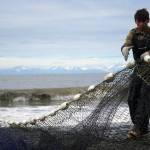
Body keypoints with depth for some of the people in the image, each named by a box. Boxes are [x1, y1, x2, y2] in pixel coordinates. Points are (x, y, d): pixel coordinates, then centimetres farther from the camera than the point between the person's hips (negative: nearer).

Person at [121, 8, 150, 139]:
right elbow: (126, 45, -11)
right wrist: (125, 49, -36)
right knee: (132, 98, 0)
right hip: (138, 68, 5)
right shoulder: (133, 33, 5)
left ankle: (138, 127, -17)